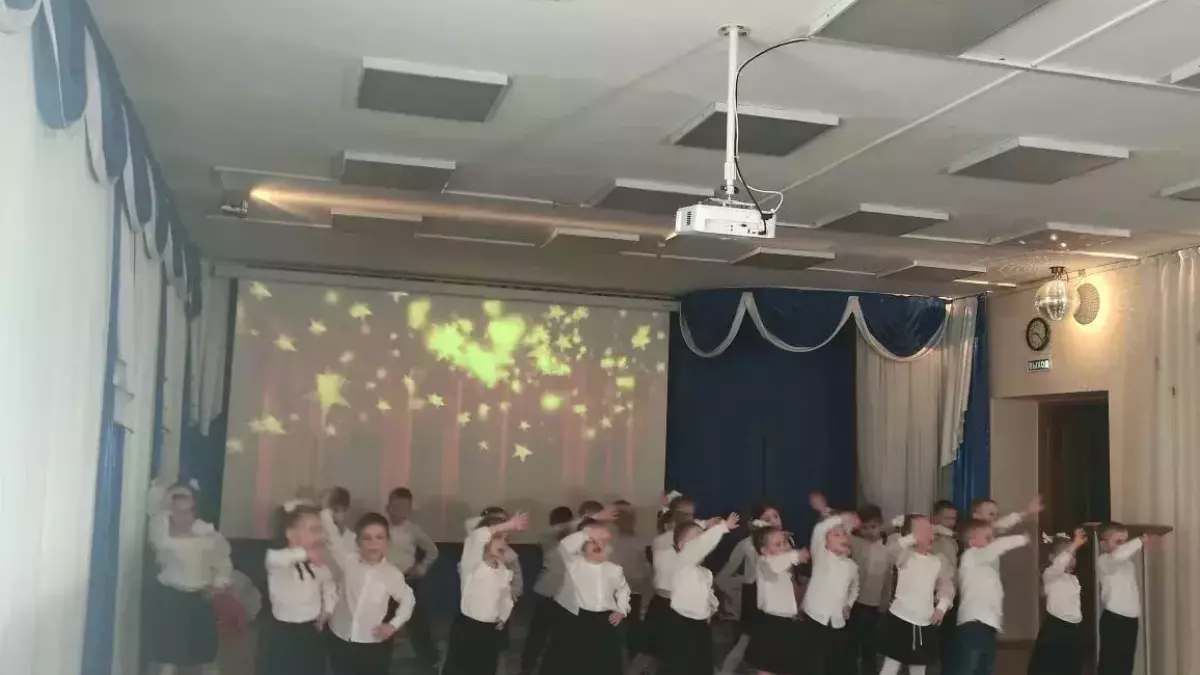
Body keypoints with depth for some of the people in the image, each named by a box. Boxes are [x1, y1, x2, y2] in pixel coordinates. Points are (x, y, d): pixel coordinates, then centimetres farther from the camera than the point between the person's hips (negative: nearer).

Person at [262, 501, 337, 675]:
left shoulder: (318, 562, -1)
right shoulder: (278, 557, -17)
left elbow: (329, 585, 18)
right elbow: (275, 559, -44)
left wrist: (327, 611, 5)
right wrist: (304, 553, -56)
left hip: (312, 632, 5)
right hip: (285, 632, -4)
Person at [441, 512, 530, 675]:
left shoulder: (504, 571, 8)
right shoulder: (472, 565, -12)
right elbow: (476, 537, -33)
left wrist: (502, 619, 9)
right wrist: (507, 526, -35)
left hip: (491, 631, 6)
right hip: (466, 628, -6)